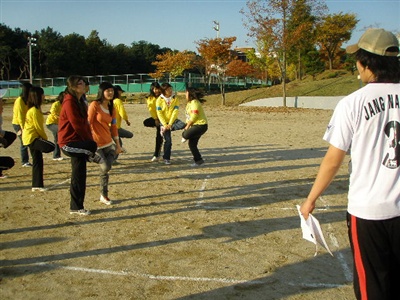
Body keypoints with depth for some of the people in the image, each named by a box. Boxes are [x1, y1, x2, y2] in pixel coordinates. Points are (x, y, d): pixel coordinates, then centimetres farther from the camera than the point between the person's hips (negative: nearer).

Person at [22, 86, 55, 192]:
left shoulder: (33, 109, 15)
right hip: (32, 138, -10)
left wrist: (43, 138, 15)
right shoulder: (35, 110, -17)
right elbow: (38, 127, -17)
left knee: (38, 162, 10)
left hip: (33, 137, 10)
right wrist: (45, 138, -4)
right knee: (51, 146, -26)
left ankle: (37, 185, 15)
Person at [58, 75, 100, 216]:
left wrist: (89, 140, 5)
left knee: (79, 176, 10)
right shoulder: (69, 102, -14)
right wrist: (90, 142, -12)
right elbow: (77, 125, -18)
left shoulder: (80, 102, 15)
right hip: (69, 142, -9)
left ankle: (76, 207, 18)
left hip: (79, 141, 9)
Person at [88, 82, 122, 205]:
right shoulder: (95, 105, -9)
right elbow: (88, 123, -11)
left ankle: (104, 195, 19)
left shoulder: (111, 108, 10)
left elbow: (114, 127, 15)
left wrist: (118, 144, 14)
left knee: (105, 169, 6)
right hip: (96, 143, -6)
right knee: (105, 167, -15)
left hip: (108, 143, 6)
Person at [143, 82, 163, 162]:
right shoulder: (150, 98, 0)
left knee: (159, 136, -5)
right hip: (155, 117, 4)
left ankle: (156, 155, 4)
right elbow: (151, 109, -3)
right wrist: (155, 119, -13)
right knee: (146, 122, -26)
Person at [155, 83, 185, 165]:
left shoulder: (175, 99, -4)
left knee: (183, 125, -29)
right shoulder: (159, 100, -7)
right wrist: (165, 125, -17)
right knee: (168, 140, -7)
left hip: (173, 120, 2)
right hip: (164, 122, -2)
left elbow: (175, 112, -9)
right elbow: (159, 113, -9)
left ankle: (165, 130, -10)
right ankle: (166, 158, 10)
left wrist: (170, 124, -17)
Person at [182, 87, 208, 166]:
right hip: (196, 125, 10)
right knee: (192, 144, 7)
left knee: (186, 134, -29)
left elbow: (194, 116, -20)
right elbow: (189, 116, 16)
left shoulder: (195, 103, -15)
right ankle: (198, 160, 14)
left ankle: (184, 137, 5)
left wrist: (187, 126, -11)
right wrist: (187, 125, 4)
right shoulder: (190, 103, 16)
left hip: (201, 125, -10)